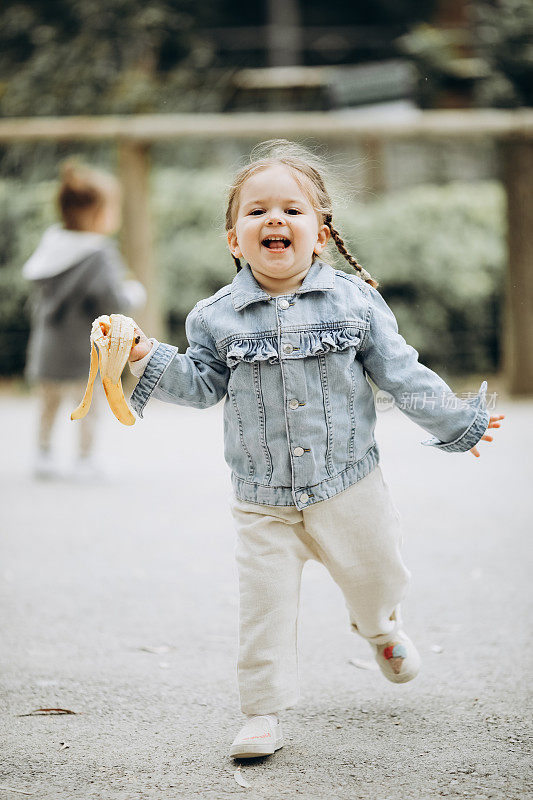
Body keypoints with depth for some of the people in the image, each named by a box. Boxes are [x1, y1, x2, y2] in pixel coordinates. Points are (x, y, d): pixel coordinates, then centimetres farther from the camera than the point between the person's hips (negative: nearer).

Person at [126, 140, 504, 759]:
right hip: (263, 499, -1)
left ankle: (378, 626, 53)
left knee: (373, 575, 17)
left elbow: (401, 374, 0)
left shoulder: (355, 301, -6)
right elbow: (202, 383, 2)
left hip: (348, 484, 1)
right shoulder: (218, 317, -5)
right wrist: (148, 359, -12)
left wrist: (455, 421, 0)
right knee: (264, 604, -3)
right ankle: (263, 713, 11)